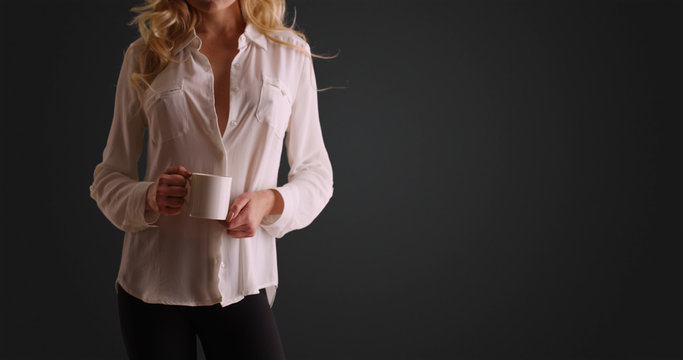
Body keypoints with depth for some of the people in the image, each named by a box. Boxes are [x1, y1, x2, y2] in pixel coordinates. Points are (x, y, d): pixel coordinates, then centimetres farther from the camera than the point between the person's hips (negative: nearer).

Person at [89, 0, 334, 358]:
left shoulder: (290, 52, 4)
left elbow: (315, 174, 7)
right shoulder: (144, 56, 3)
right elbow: (108, 177, 6)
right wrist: (149, 197, -16)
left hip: (242, 286, 0)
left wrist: (270, 202, -13)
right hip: (152, 284, 1)